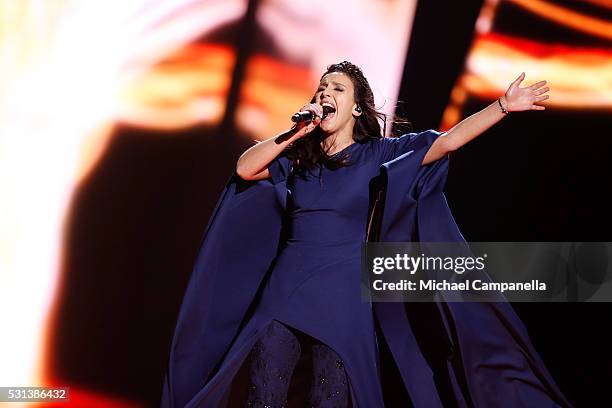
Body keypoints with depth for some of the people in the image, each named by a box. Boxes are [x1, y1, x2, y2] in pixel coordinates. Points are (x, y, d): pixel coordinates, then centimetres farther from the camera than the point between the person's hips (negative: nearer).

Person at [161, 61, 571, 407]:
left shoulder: (377, 154, 5)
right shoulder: (298, 156, 15)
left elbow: (448, 141, -2)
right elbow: (245, 168, 2)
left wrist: (504, 106, -8)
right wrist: (296, 132, -4)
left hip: (343, 290, -2)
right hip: (286, 283, 3)